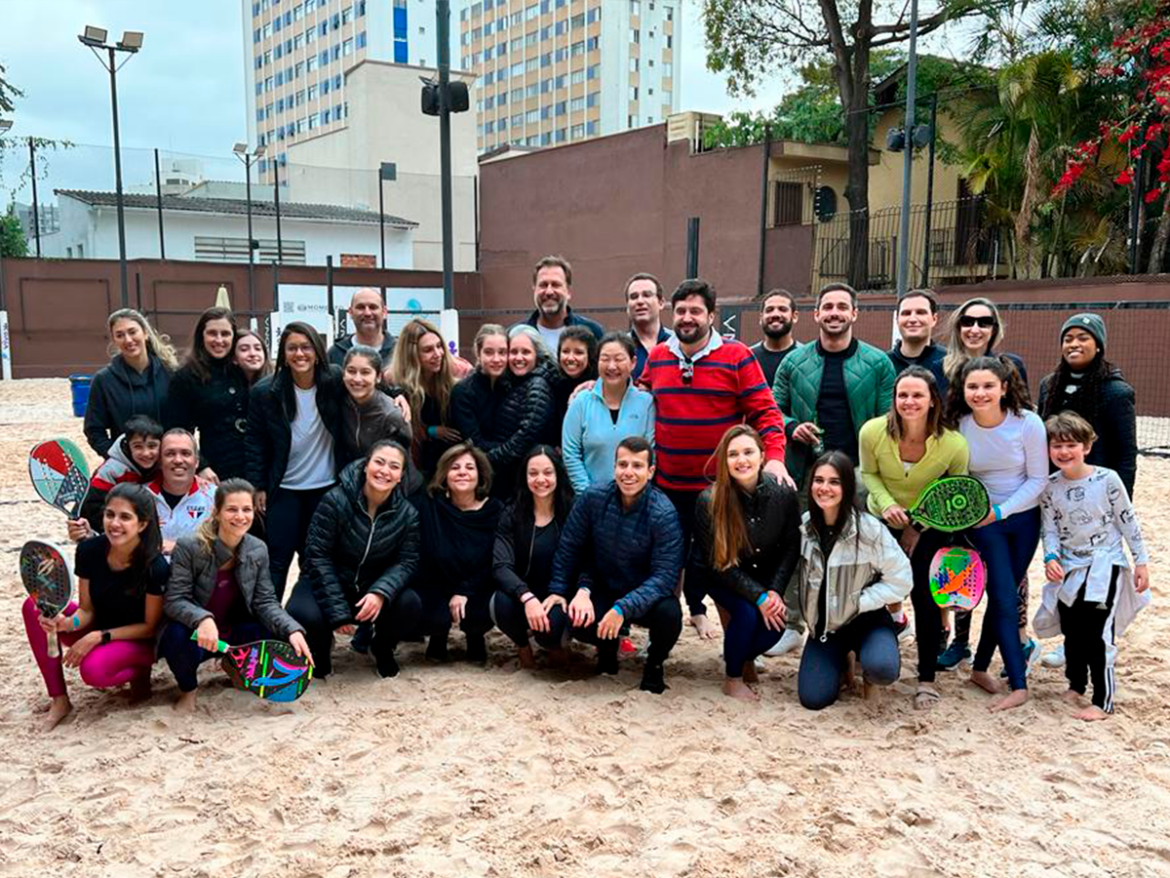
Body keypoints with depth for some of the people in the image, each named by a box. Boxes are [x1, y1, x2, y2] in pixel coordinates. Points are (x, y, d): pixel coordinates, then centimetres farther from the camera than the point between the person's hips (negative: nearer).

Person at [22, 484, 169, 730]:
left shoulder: (156, 567, -26)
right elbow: (87, 610, -5)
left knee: (93, 670, -35)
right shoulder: (89, 550, -14)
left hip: (138, 640, -5)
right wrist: (68, 624, -27)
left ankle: (140, 670, 1)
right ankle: (59, 699, -11)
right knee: (36, 605, -17)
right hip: (97, 631, 5)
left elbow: (150, 626, -15)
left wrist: (99, 637, -24)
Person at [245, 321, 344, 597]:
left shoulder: (335, 381, -7)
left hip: (326, 487, 1)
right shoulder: (265, 391, -8)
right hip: (283, 488, -1)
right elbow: (254, 441, -2)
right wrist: (258, 486, -4)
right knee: (277, 559, 1)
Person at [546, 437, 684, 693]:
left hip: (645, 596, -2)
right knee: (576, 621, -27)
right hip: (602, 589, 2)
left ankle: (655, 663, 4)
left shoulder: (664, 513, -21)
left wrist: (623, 608, -34)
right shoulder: (593, 498, -12)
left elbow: (665, 575, -25)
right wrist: (557, 591, -1)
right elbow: (569, 547, 1)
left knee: (669, 613, -34)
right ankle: (607, 645, 13)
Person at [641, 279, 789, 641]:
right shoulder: (657, 357, 5)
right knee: (680, 549, 13)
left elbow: (764, 411, -9)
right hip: (670, 480, 3)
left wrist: (774, 456, -21)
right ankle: (696, 610, 32)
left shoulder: (737, 356, -7)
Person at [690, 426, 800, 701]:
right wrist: (759, 597, -26)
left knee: (775, 624, -18)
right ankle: (733, 678, -1)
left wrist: (775, 591, -19)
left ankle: (745, 655, 18)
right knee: (747, 612, -28)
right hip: (720, 576, -3)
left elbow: (792, 547, -8)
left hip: (765, 575, 3)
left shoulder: (784, 493, -20)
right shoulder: (709, 501, -26)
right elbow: (718, 563, -20)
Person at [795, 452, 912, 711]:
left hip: (865, 619, -3)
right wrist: (803, 611, -3)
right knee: (813, 699, -10)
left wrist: (857, 603, -17)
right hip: (823, 623, 4)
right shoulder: (804, 525, -7)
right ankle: (840, 660, 23)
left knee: (881, 668, -34)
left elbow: (900, 580, -15)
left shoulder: (869, 529, -20)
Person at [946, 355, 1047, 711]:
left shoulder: (1028, 423, -16)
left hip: (1024, 518, 1)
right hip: (982, 521, 0)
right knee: (1004, 598, -7)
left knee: (1003, 595, 9)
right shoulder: (958, 425, -12)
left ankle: (980, 668, 26)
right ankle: (1018, 684, -1)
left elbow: (1038, 479, -11)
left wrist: (1001, 510, -20)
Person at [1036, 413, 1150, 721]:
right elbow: (1051, 530, 0)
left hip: (1105, 565, -4)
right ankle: (1076, 685, 35)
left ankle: (1102, 702, 2)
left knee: (1097, 635, -8)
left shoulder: (1107, 479, -12)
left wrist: (1141, 561, -3)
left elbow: (1128, 522, -4)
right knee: (1071, 632, 13)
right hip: (1069, 569, 4)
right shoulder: (1050, 487, -3)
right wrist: (1051, 558, -17)